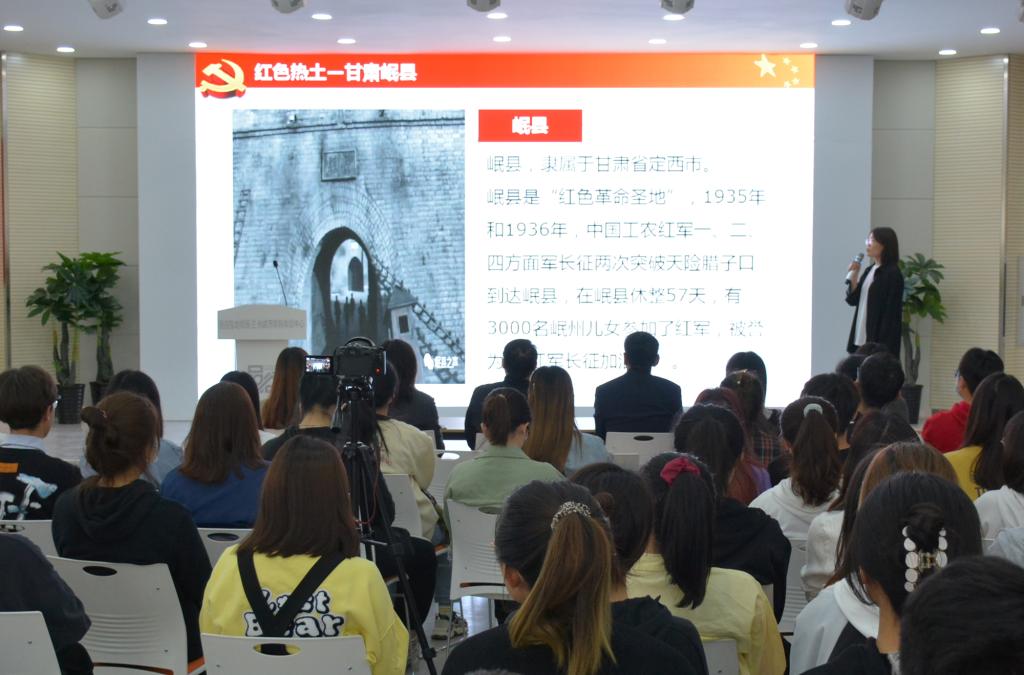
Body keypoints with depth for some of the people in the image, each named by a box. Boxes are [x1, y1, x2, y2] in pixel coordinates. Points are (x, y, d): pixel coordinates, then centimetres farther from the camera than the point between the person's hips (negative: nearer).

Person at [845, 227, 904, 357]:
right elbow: (853, 299, 14)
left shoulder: (892, 274, -10)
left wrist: (882, 344, -19)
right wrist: (854, 274, 0)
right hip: (861, 338, 8)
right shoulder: (870, 270, 14)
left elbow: (891, 312, -14)